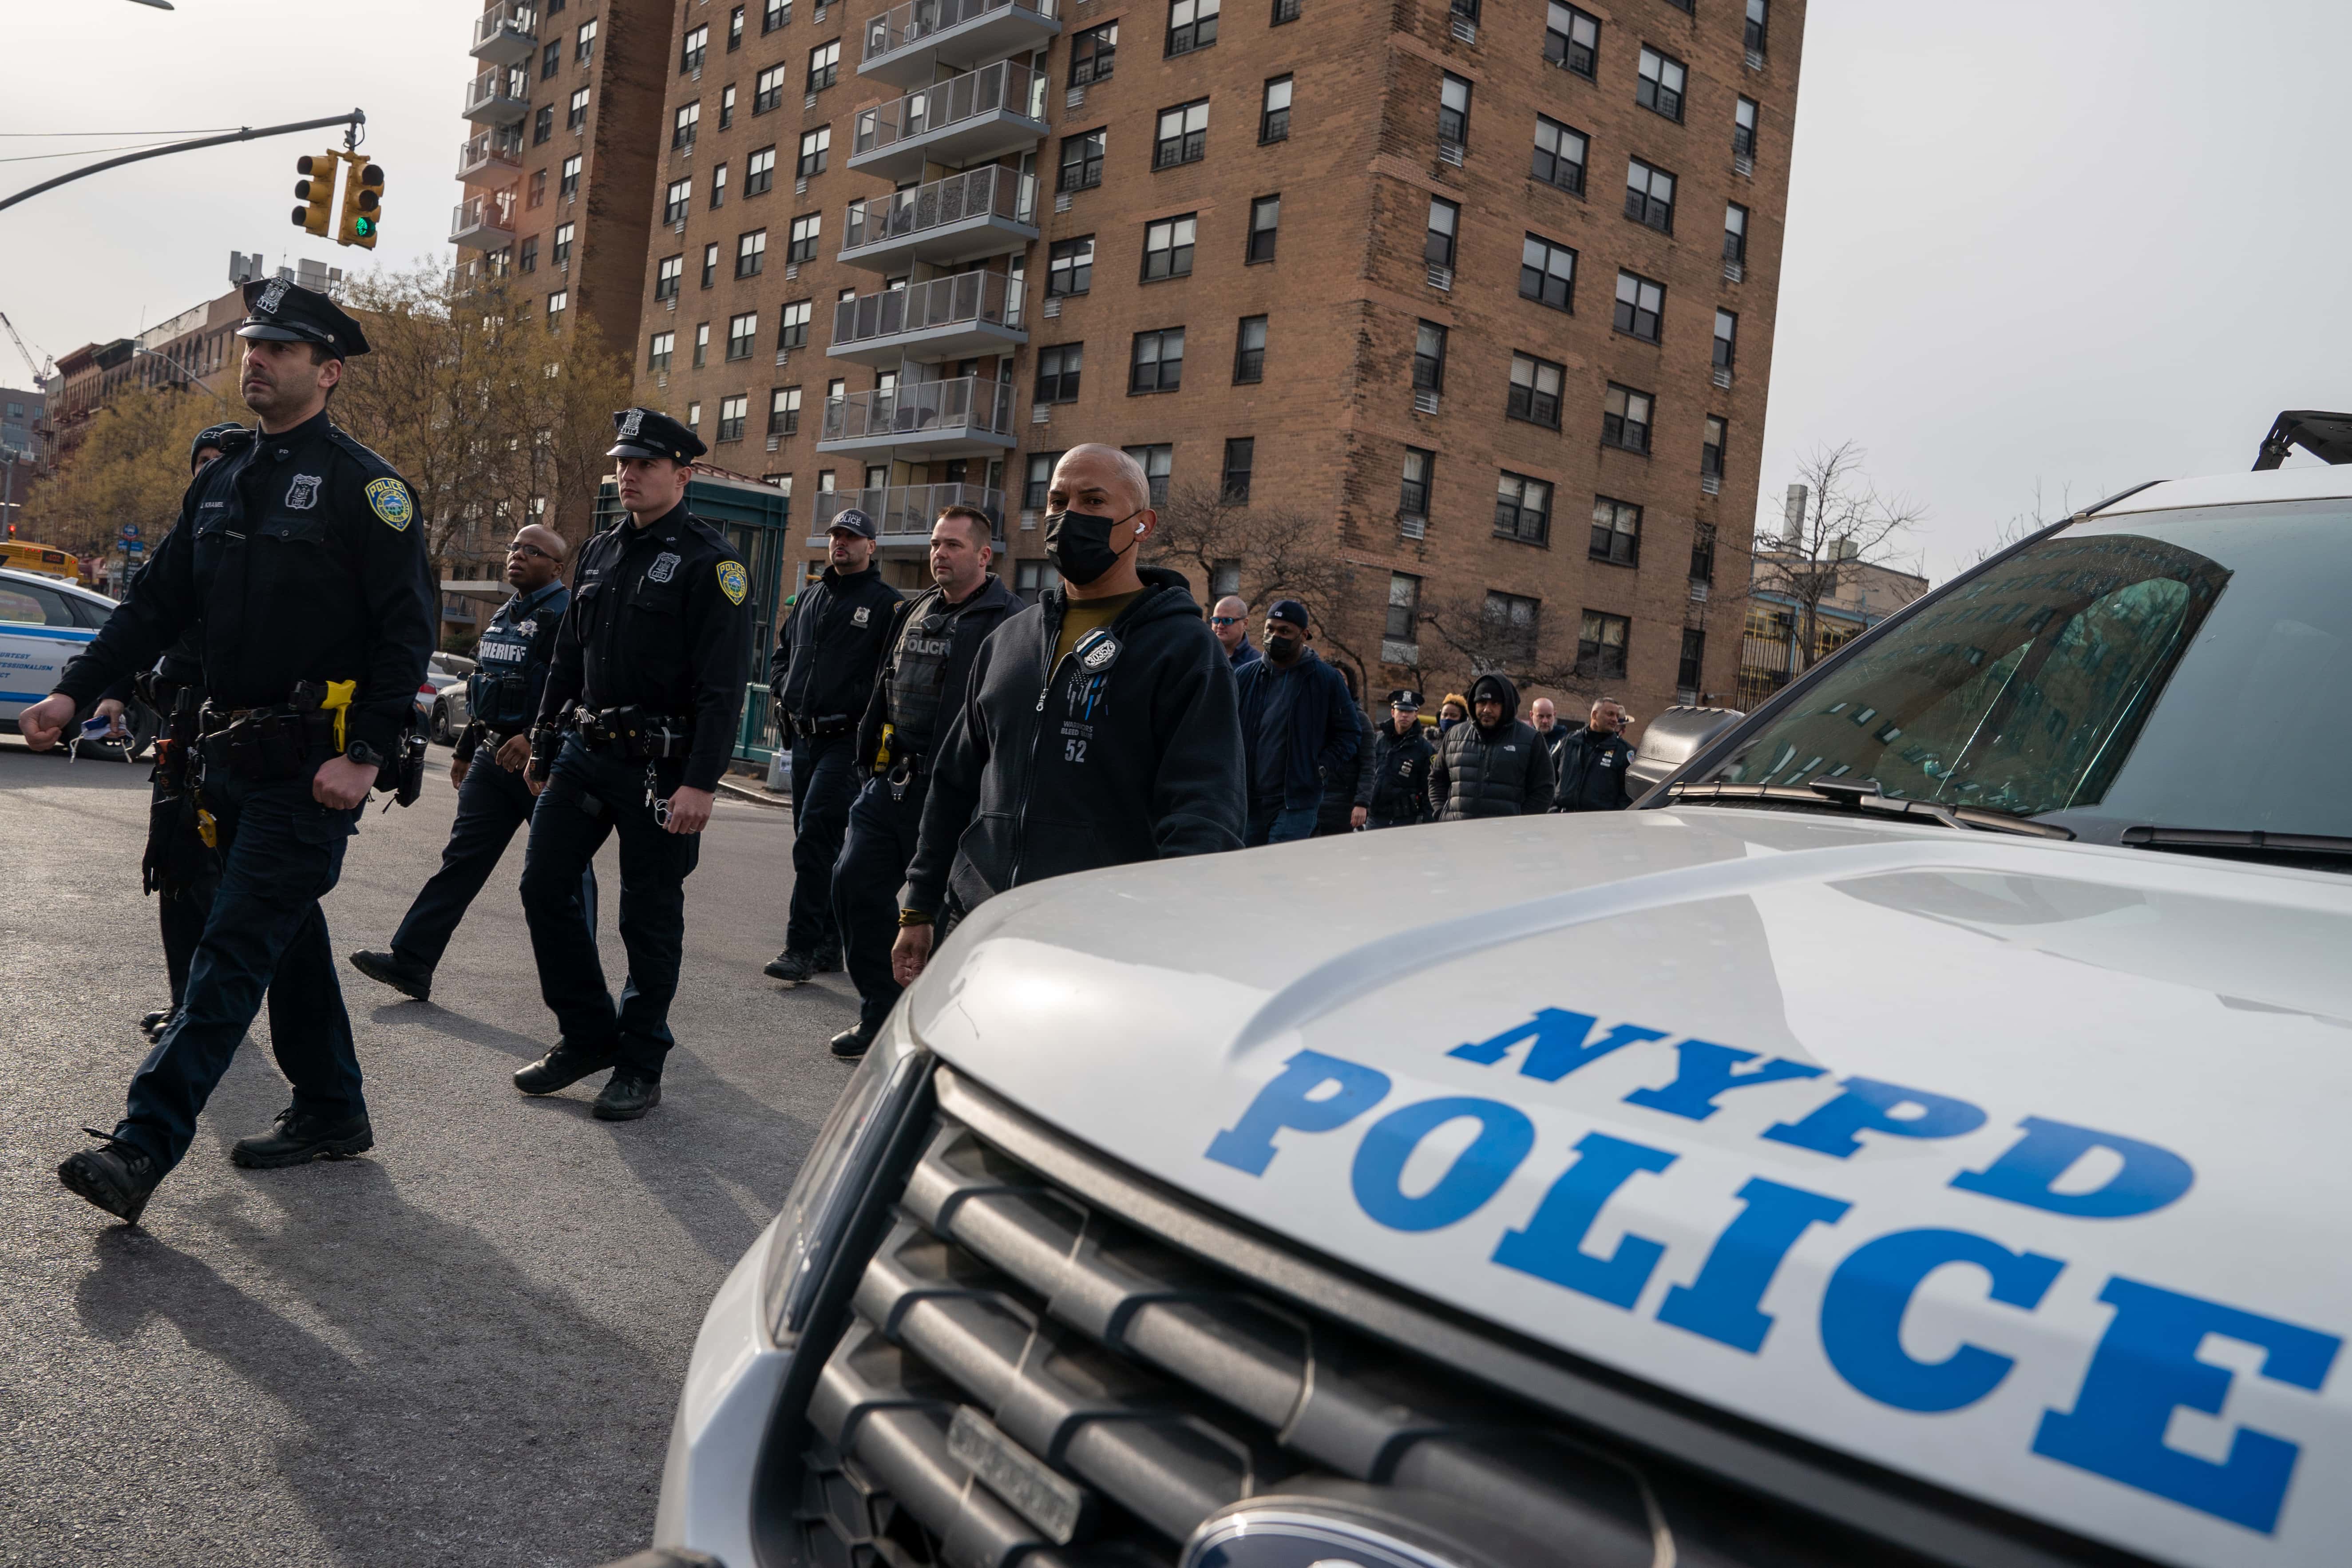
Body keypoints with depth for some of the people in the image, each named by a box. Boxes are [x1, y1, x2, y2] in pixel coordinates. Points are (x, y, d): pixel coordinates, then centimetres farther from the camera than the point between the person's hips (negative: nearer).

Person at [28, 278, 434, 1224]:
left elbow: (409, 629, -14)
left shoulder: (362, 485, -8)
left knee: (234, 948, -9)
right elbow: (157, 606, 17)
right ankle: (331, 1113, 26)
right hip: (233, 758, 8)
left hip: (311, 767, -8)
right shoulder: (220, 486, 15)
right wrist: (74, 692, 4)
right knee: (289, 937, 14)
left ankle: (145, 1145, -9)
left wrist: (367, 756, -20)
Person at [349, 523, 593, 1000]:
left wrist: (535, 738, -30)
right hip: (493, 758, 8)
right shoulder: (505, 616, 19)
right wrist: (466, 751, 27)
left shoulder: (569, 615, -10)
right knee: (462, 858, 4)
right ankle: (411, 962, 3)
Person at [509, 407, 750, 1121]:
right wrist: (543, 750, 19)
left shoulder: (711, 562, -9)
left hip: (659, 768, -7)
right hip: (584, 752, 7)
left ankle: (640, 1066, 14)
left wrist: (700, 782, -22)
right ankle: (588, 1035, 19)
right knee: (544, 886, 4)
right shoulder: (598, 553, 14)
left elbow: (723, 684, -16)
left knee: (650, 918, 1)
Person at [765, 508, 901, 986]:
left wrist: (865, 709, -16)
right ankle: (828, 946, 20)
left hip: (847, 741, -7)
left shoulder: (885, 602, -4)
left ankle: (802, 948, -13)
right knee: (815, 844, 11)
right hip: (804, 737, 7)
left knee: (814, 839, -15)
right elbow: (782, 652, 28)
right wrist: (785, 692, 11)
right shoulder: (809, 597, 17)